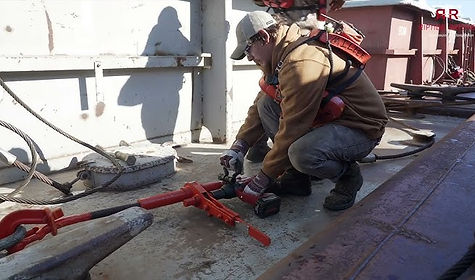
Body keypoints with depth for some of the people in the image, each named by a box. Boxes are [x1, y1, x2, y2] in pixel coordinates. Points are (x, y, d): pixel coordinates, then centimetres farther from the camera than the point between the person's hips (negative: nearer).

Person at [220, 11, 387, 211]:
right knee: (267, 104, -5)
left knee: (302, 153, -37)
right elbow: (259, 106, 7)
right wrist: (239, 146, -5)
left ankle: (347, 175, -2)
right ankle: (296, 178, 2)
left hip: (361, 126, -9)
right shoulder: (280, 58, 4)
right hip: (329, 118, 9)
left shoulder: (301, 63, -28)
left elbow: (292, 130, -29)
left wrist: (261, 181, -20)